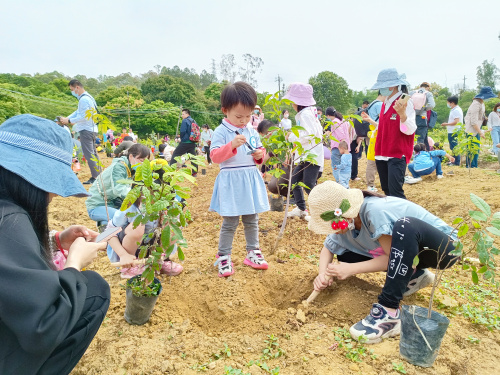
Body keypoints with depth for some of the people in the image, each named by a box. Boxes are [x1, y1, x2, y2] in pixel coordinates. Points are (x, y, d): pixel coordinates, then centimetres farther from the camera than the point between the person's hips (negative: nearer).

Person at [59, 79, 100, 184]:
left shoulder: (84, 99, -16)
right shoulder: (87, 97, 17)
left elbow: (84, 117, -20)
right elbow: (78, 112, 21)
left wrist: (69, 121, -14)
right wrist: (66, 118, 11)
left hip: (86, 130, -11)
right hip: (91, 129, 11)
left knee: (89, 154, -8)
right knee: (93, 153, 14)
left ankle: (95, 177, -7)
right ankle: (99, 175, 20)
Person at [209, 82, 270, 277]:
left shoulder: (252, 132, 9)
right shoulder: (221, 132, -8)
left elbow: (259, 151, 19)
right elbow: (215, 157, -17)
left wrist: (260, 154, -4)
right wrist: (232, 145, -29)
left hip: (251, 181, 5)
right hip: (231, 182, -5)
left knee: (252, 220, 15)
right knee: (230, 222, 0)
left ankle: (253, 252, 29)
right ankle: (223, 257, 14)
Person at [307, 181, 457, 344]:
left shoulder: (376, 212, -32)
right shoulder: (344, 222, -8)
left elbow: (394, 257, -28)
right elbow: (327, 249, 4)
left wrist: (351, 269, -27)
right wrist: (323, 273, -14)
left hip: (444, 248, -8)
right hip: (410, 250, 8)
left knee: (406, 225, -40)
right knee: (346, 256, -3)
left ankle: (389, 313, -35)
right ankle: (413, 275, 8)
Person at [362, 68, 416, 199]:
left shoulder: (405, 102, -10)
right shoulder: (385, 103, 13)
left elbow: (409, 130, -19)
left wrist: (402, 114, -35)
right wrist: (370, 120, 24)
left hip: (397, 155, -8)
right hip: (382, 154, 8)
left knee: (396, 193, -14)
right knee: (387, 191, 15)